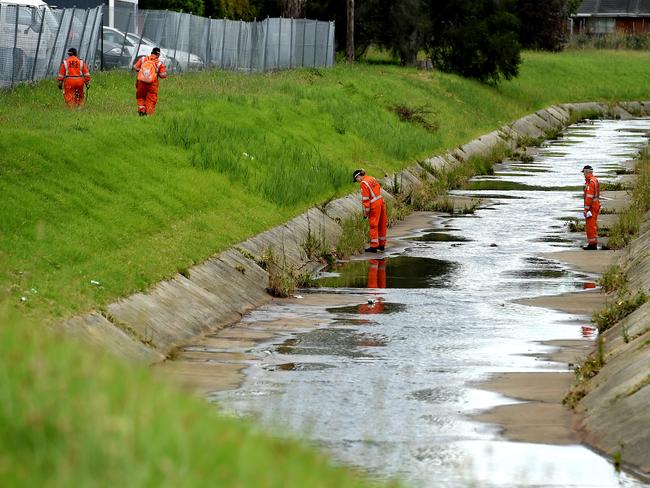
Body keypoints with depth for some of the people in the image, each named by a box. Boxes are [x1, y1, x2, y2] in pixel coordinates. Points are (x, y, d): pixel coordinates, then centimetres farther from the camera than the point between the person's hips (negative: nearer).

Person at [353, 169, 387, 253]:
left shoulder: (363, 183, -12)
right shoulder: (372, 179, 12)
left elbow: (365, 199, -15)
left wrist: (366, 212, -10)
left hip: (374, 205, -8)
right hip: (381, 201, 8)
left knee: (373, 225, -5)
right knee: (381, 225, 13)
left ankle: (374, 246, -7)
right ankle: (382, 245, 20)